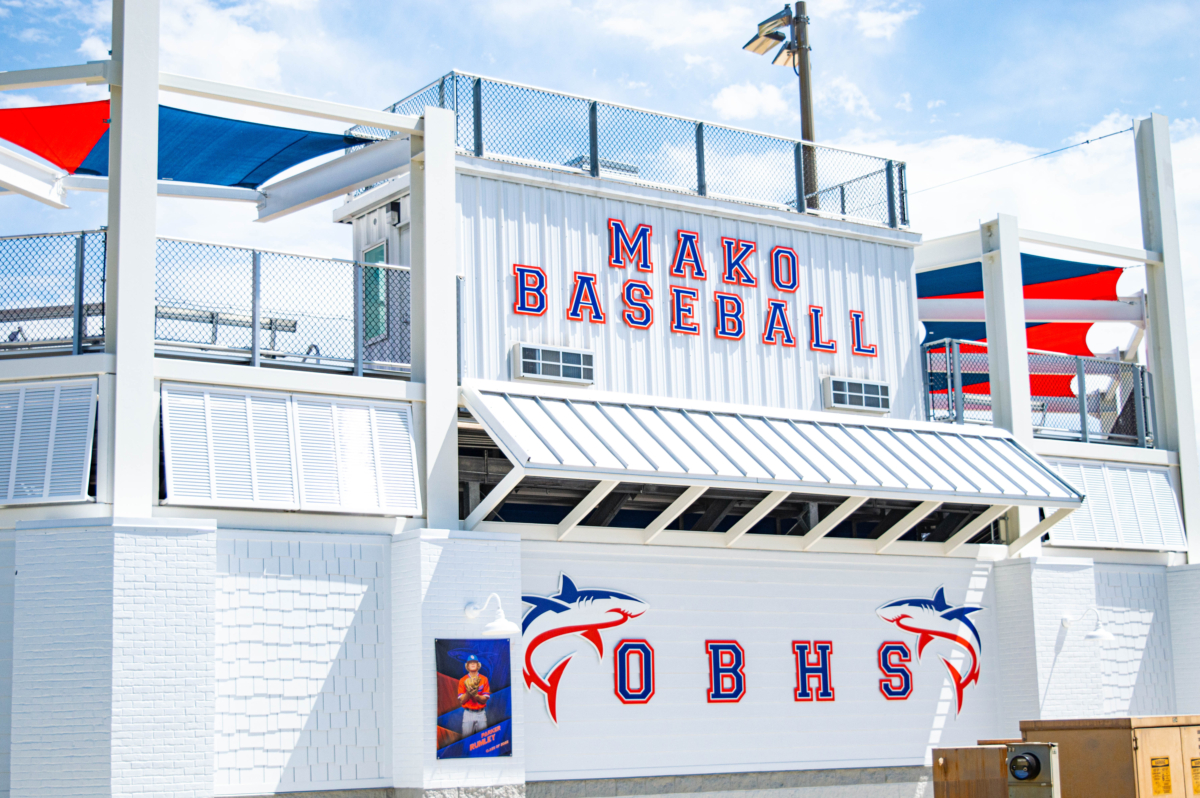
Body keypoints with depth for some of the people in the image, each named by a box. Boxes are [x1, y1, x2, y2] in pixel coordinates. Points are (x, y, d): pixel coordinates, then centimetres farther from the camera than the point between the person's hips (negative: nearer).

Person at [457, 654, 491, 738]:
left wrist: (475, 695, -18)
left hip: (481, 714, 0)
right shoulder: (463, 681, 5)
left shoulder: (484, 679, 5)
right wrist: (468, 692, -15)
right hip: (468, 714, 0)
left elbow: (484, 699, 0)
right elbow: (461, 701, 1)